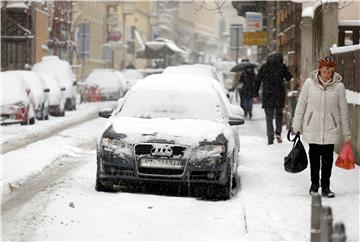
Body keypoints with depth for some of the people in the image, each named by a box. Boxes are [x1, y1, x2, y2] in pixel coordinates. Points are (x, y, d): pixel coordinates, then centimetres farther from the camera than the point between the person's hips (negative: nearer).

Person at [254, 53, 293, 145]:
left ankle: (270, 139, -4)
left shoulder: (264, 66, 5)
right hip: (279, 95, 0)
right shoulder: (282, 66, 0)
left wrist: (256, 93, 8)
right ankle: (278, 132, -3)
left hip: (267, 95, 0)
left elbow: (258, 80, 4)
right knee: (279, 114, 17)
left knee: (269, 117, 4)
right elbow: (289, 78, 6)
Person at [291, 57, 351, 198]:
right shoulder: (309, 83, -5)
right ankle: (314, 183, 26)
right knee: (314, 156, 9)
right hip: (312, 128, 0)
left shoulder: (338, 86, -4)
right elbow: (301, 105, 3)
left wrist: (346, 133, 5)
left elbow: (343, 110, 2)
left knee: (327, 158, 0)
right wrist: (297, 125, 5)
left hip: (331, 129, 0)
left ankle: (325, 187, 10)